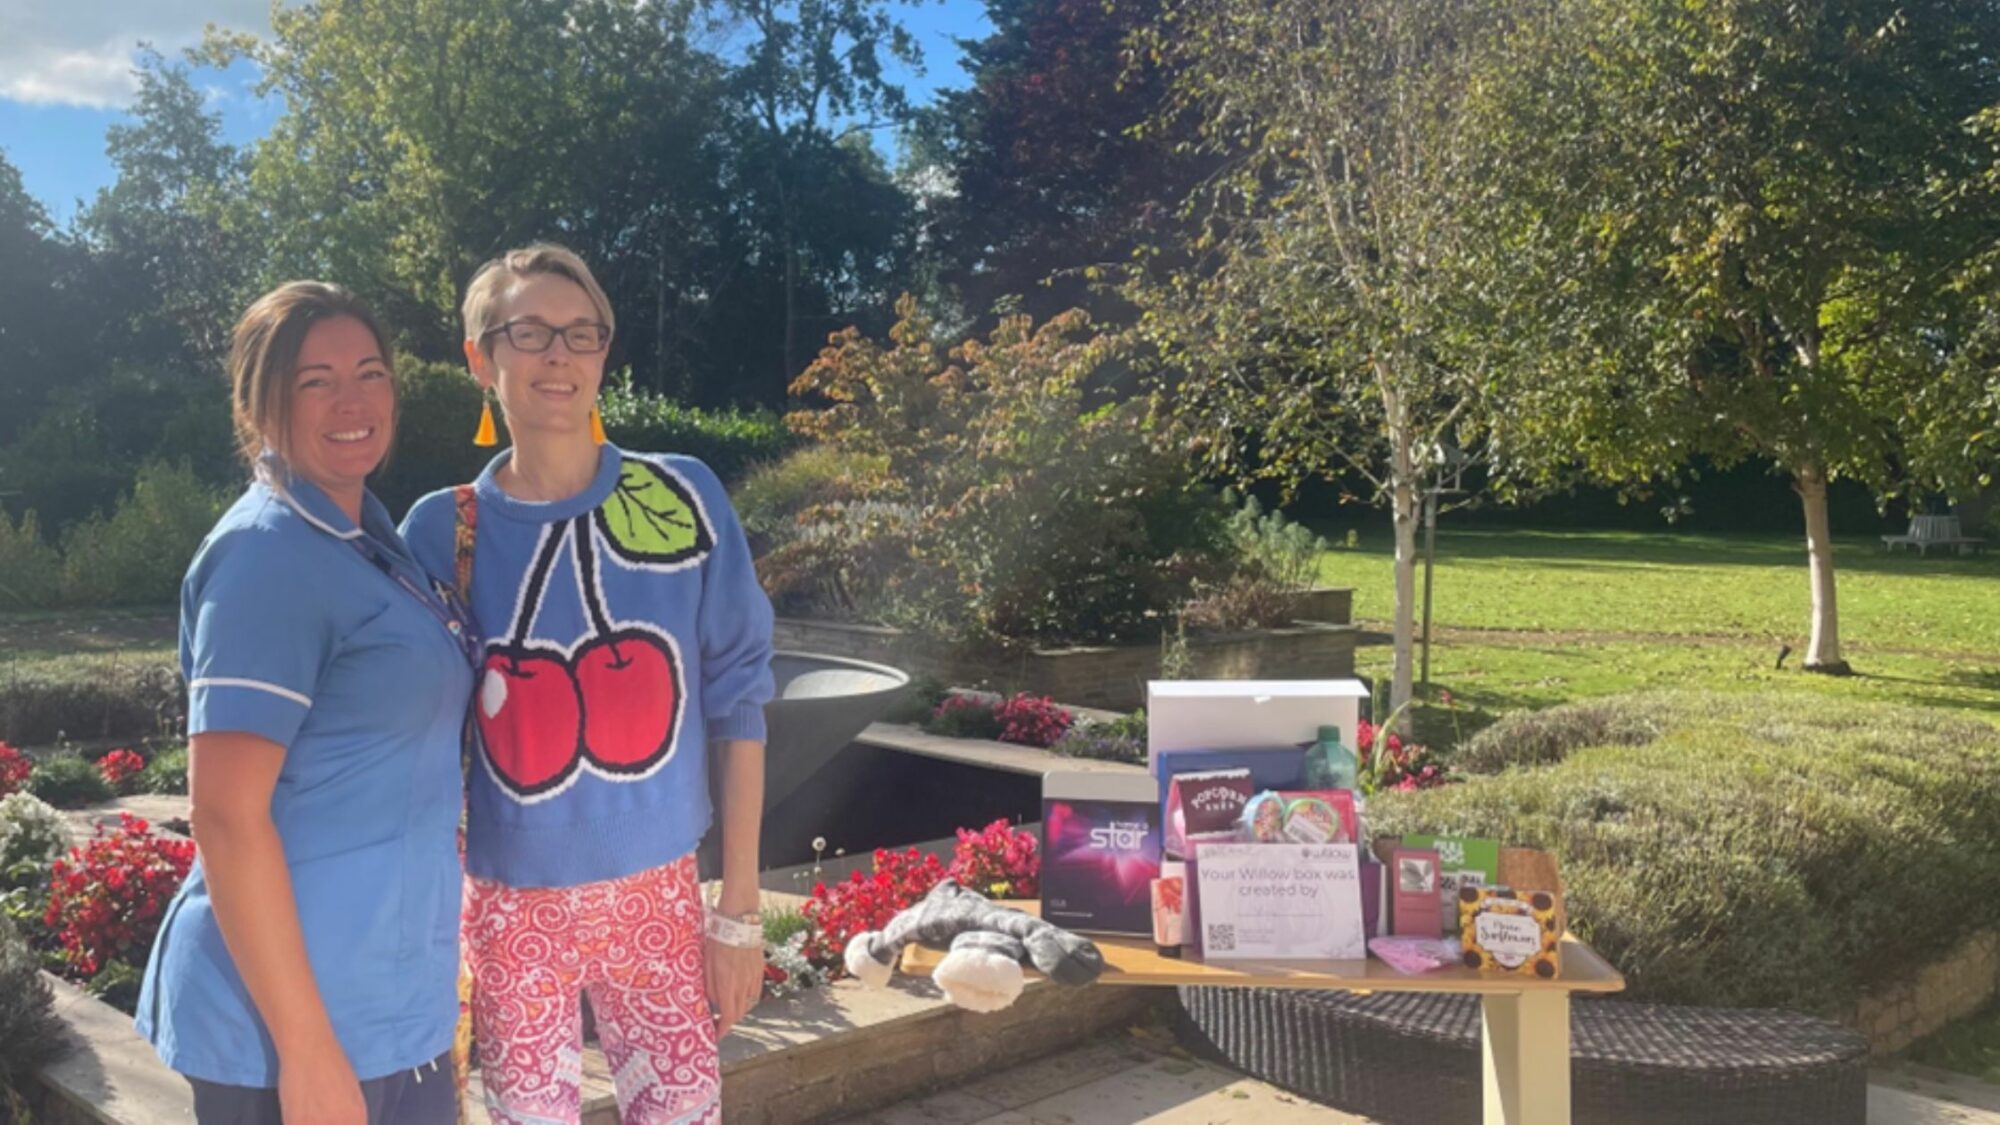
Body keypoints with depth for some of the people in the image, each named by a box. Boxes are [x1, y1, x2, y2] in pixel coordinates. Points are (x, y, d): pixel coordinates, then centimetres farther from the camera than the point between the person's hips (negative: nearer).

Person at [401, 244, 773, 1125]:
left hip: (657, 896, 0)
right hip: (510, 909, 0)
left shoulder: (686, 499, -6)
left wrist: (739, 910, -2)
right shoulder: (441, 533, -5)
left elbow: (736, 704, -2)